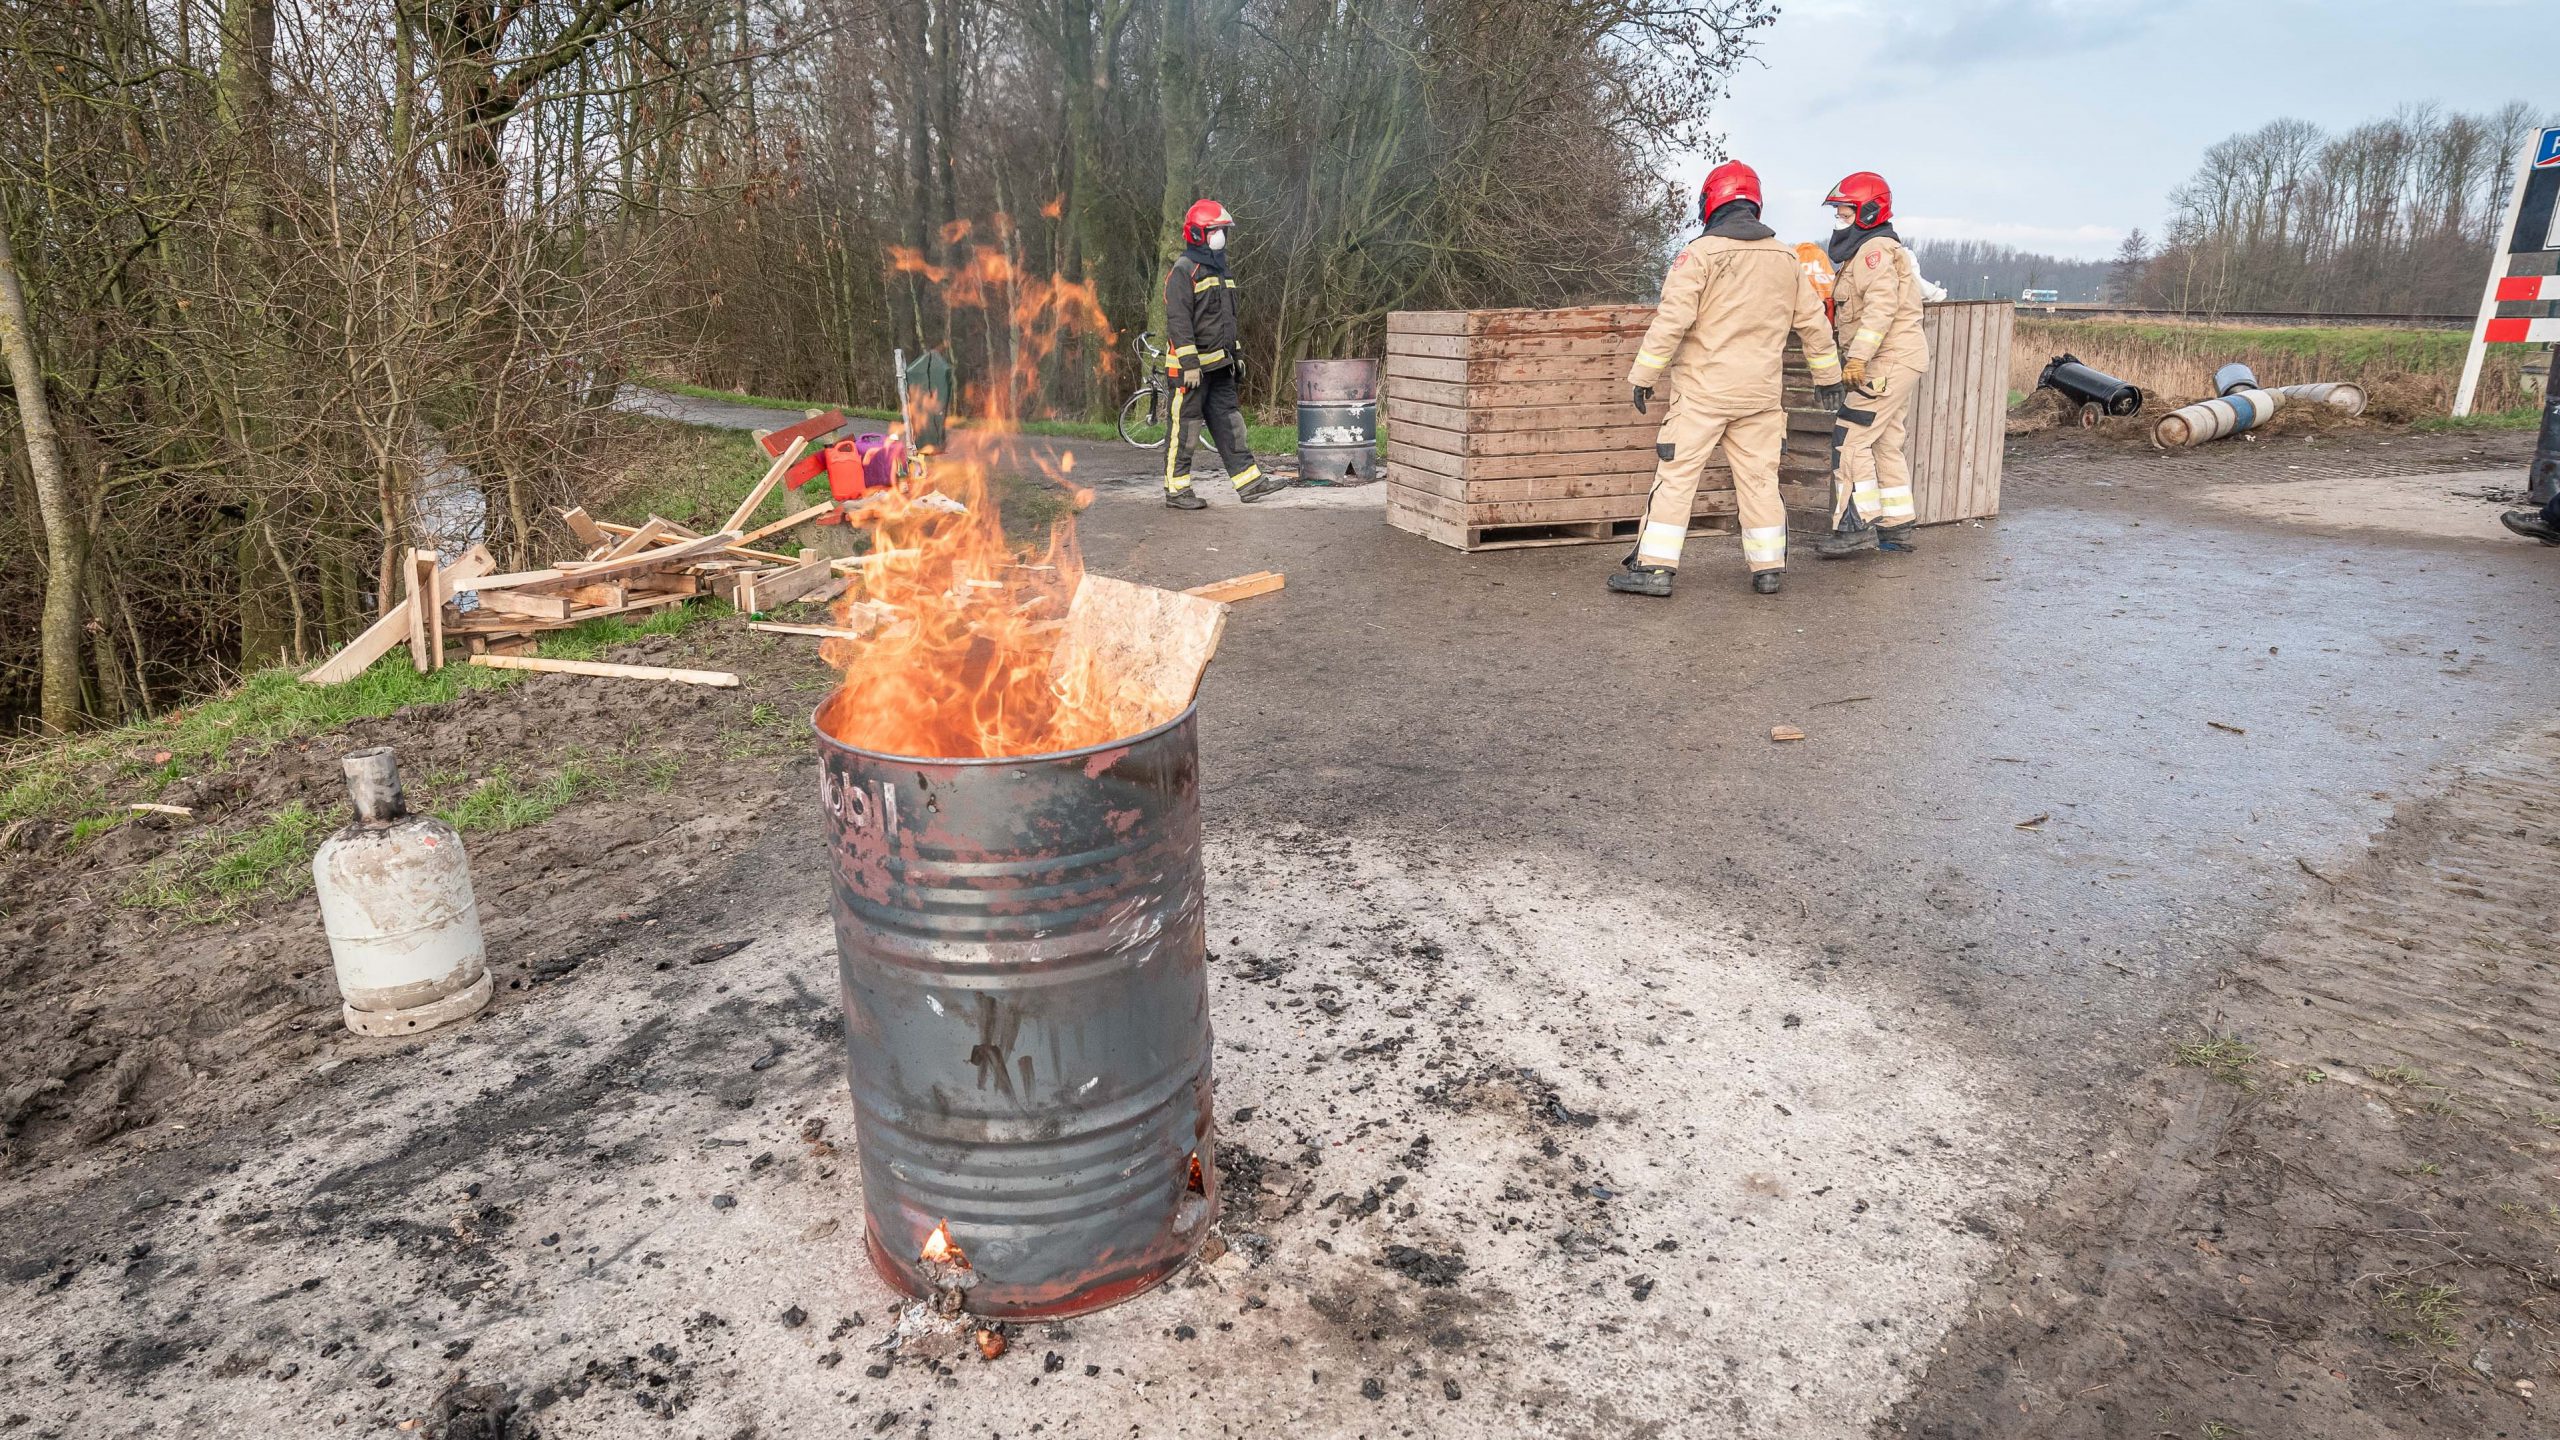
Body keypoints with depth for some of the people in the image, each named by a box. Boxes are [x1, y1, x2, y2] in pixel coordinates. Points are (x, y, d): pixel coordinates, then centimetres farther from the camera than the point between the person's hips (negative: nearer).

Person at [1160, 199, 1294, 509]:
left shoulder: (1219, 269, 18)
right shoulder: (1183, 271, -11)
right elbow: (1178, 320, -18)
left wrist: (1235, 354, 22)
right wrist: (1189, 363, -23)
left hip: (1218, 364, 9)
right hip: (1192, 365, -9)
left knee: (1229, 422, 8)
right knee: (1185, 426, -3)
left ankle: (1249, 482, 9)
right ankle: (1176, 489, 4)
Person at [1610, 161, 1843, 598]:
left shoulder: (1701, 253, -8)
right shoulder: (1785, 259, 11)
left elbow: (1671, 320, -14)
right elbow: (1812, 321, 17)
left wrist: (1644, 375, -8)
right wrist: (1827, 374, 27)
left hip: (1704, 389, -5)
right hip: (1762, 393, 5)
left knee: (1676, 475, -2)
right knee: (1759, 478, 10)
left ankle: (1654, 566, -3)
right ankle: (1769, 569, 14)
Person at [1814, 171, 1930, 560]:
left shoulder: (1875, 250, -11)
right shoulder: (1867, 251, 23)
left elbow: (1881, 308, -23)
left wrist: (1858, 356, -28)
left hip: (1889, 362, -11)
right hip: (1895, 362, 11)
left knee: (1850, 440, -14)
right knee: (1885, 444, 14)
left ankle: (1857, 527, -16)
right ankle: (1898, 526, 19)